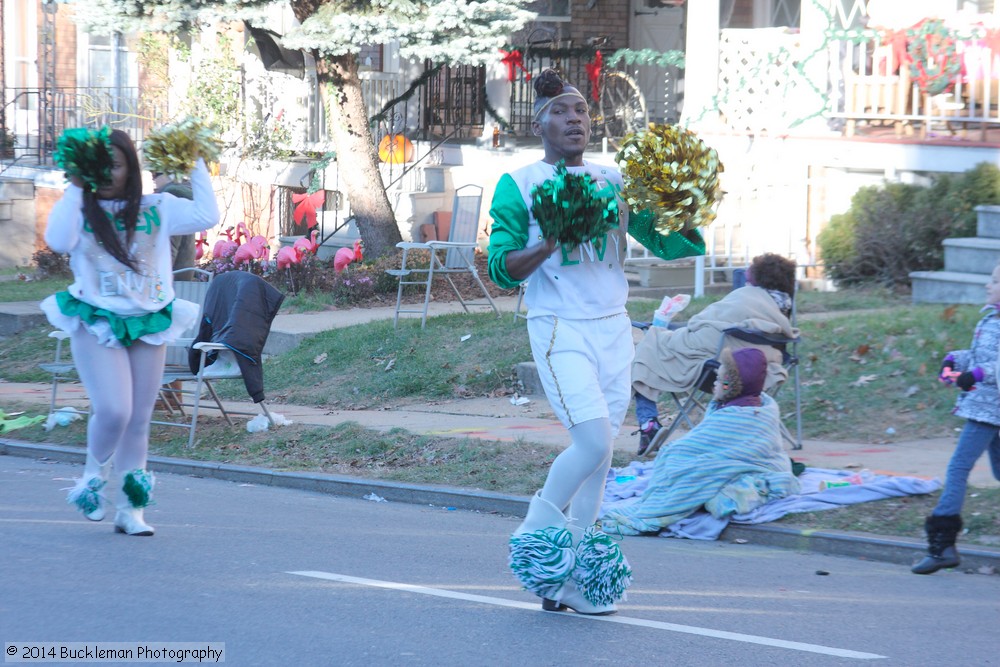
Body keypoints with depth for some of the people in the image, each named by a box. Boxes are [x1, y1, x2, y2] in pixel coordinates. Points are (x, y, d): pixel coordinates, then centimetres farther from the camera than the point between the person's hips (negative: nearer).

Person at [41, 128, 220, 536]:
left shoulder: (156, 209, 7)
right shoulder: (79, 210, 1)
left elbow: (208, 216, -2)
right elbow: (58, 240, -19)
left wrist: (196, 167, -1)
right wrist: (75, 189, -14)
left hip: (148, 326, 3)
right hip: (97, 325, -3)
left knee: (139, 420, 4)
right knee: (113, 410, -19)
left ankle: (131, 510, 12)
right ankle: (94, 474, 11)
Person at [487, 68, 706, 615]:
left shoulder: (614, 182, 12)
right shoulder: (518, 186, -1)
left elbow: (668, 243, 11)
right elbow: (502, 269, -5)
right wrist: (548, 245, -22)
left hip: (613, 328, 5)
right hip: (559, 328, -5)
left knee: (599, 456, 4)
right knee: (593, 442, -18)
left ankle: (571, 580, 12)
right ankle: (535, 531, 6)